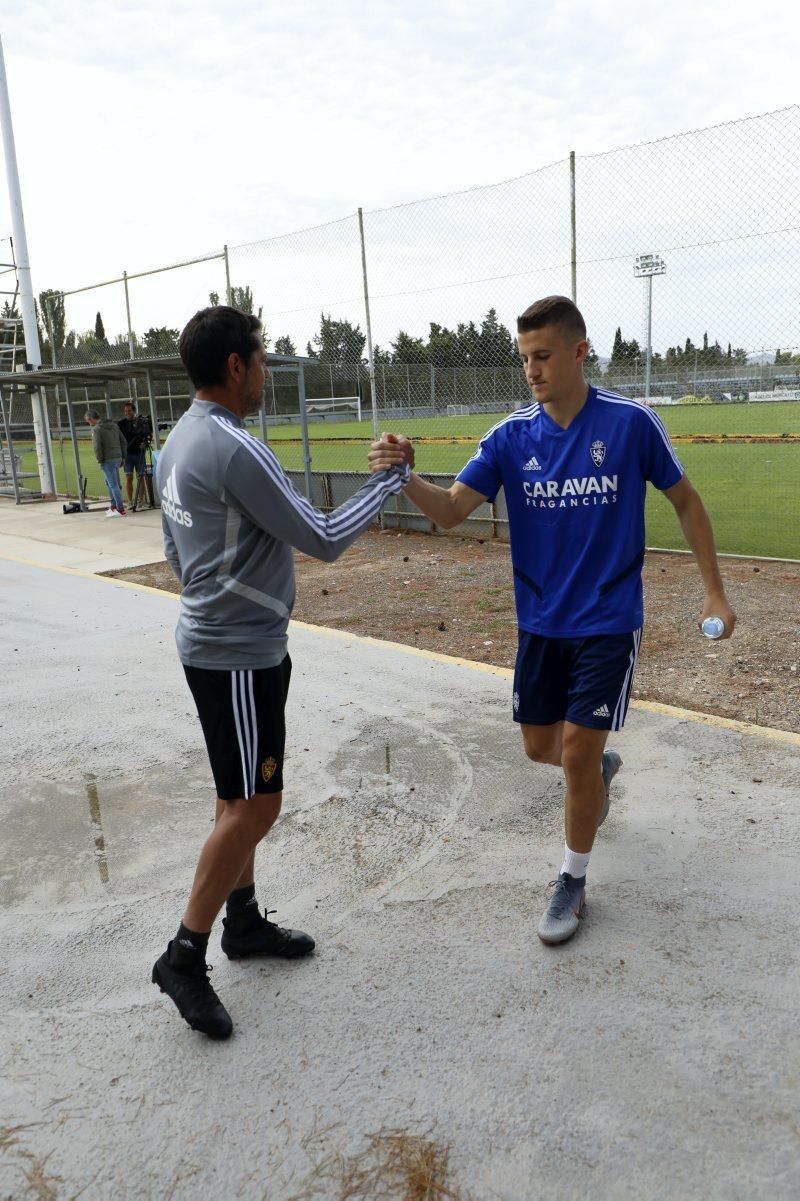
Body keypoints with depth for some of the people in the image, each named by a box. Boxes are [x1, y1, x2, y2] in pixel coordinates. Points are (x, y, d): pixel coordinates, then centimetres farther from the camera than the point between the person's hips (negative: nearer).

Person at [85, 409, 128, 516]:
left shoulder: (96, 429, -11)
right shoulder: (114, 425, 12)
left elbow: (97, 447, -18)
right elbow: (123, 442, 13)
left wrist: (100, 459, -6)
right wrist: (122, 456, 16)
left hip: (108, 460, -8)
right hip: (118, 458, 8)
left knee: (113, 485, -4)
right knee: (109, 483, 21)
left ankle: (120, 510, -3)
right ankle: (114, 506, 25)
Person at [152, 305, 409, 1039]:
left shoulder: (179, 443, 9)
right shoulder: (236, 449, -22)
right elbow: (324, 538, -19)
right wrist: (391, 483, -7)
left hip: (213, 641, 10)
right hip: (240, 656, -10)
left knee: (246, 798, 18)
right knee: (254, 805, -1)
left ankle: (244, 921, 32)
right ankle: (185, 957, 12)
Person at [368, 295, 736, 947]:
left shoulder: (631, 422, -11)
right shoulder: (511, 435, -4)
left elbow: (686, 501, 0)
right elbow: (452, 510, -11)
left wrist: (715, 592, 1)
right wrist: (406, 477, -32)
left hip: (609, 622, -3)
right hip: (541, 623, 4)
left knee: (577, 753, -4)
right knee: (541, 745, 13)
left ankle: (574, 881, 20)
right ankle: (601, 769, 50)